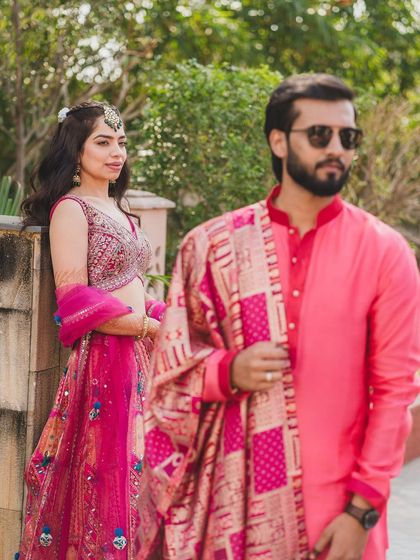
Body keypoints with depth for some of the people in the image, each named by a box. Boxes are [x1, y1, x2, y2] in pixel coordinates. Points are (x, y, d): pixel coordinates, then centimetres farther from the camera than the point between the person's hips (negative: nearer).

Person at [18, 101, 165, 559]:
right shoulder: (71, 208, -7)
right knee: (104, 472, -4)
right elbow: (74, 303, -15)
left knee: (133, 467, 9)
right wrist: (147, 325, -11)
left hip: (137, 355, 8)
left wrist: (159, 323, 4)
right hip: (101, 361, -8)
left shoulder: (118, 210, 18)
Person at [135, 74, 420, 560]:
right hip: (232, 501, 1)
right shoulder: (214, 246, 1)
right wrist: (230, 371, -14)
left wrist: (362, 510, -9)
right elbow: (171, 371, 6)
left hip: (337, 512, -1)